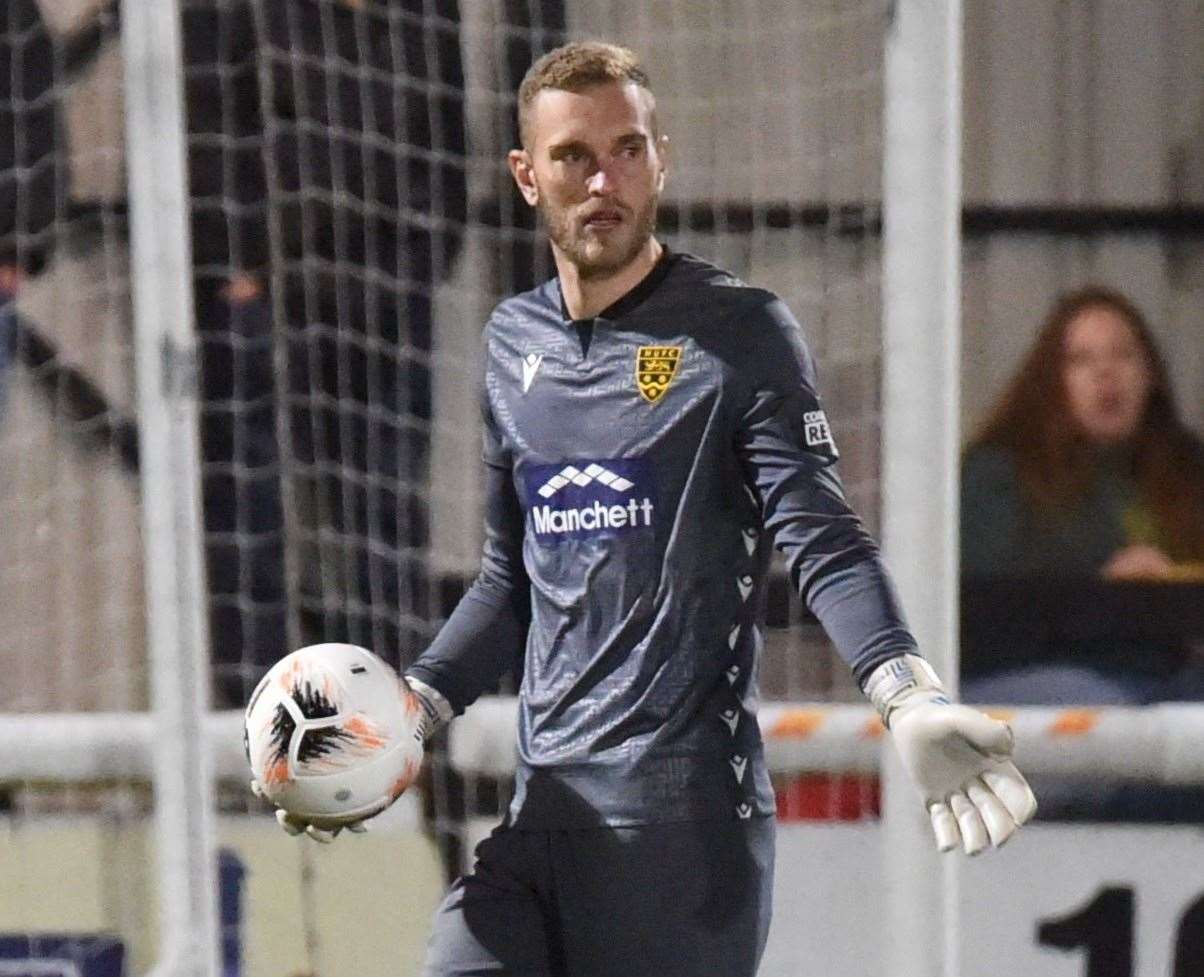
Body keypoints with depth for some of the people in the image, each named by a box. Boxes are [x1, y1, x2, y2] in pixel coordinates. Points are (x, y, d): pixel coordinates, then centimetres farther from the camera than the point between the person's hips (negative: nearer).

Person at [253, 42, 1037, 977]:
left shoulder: (739, 332, -2)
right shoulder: (513, 345, 16)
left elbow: (822, 541, -11)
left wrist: (908, 696, -28)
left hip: (683, 819, -6)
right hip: (544, 806, 6)